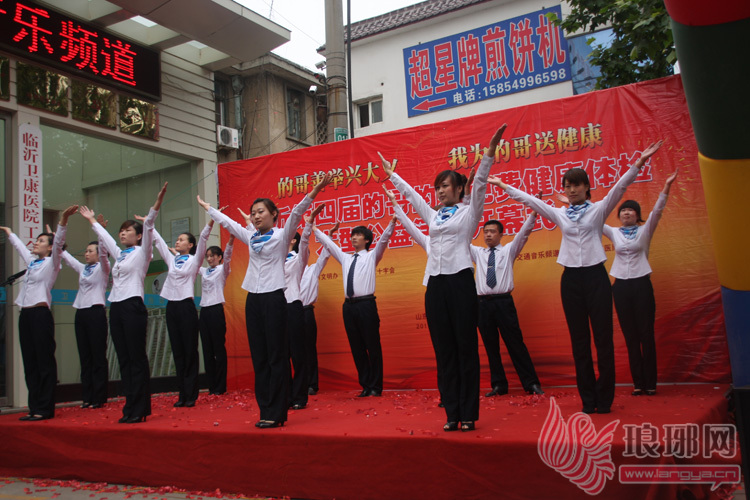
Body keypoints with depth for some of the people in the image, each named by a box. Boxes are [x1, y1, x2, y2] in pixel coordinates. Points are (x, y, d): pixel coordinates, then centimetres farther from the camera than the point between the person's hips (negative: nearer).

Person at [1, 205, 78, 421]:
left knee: (45, 362, -4)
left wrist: (63, 220, -30)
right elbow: (20, 247, 37)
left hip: (40, 314, -8)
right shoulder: (32, 262, 19)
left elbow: (58, 243, -16)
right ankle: (35, 407, 11)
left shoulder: (51, 262, 0)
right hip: (25, 314, 8)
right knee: (30, 363, 7)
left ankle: (45, 409, -2)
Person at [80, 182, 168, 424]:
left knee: (137, 359, -4)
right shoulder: (119, 254, 19)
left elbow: (148, 227, -13)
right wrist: (92, 220, 46)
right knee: (123, 359, 7)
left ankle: (139, 410, -1)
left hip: (133, 306, -7)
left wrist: (157, 203, -24)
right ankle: (130, 408, 11)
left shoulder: (142, 253, 1)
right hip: (116, 308, 7)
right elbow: (105, 236, 35)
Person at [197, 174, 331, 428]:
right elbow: (227, 222, 29)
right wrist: (208, 208, 37)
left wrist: (313, 193, -29)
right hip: (253, 299, 6)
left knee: (276, 357, -4)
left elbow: (296, 212, -15)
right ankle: (265, 411, 11)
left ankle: (276, 413, -1)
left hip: (274, 298, -6)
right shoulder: (250, 238, 16)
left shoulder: (282, 235, 0)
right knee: (259, 357, 6)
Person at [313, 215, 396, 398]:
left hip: (366, 304, -5)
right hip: (349, 305, 5)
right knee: (357, 348, 6)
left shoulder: (372, 256, 9)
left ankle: (376, 387, 5)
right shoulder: (345, 258, 21)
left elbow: (384, 239, -4)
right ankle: (365, 386, 13)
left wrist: (392, 222, -18)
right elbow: (328, 243, 25)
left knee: (373, 347, -1)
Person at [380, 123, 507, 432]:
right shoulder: (433, 216, 19)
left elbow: (479, 184, -7)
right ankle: (452, 413, 10)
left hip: (460, 282, -5)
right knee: (443, 351, 5)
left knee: (466, 348, -2)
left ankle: (469, 414, 3)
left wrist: (489, 154, -19)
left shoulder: (469, 212, 5)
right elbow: (410, 193, 30)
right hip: (435, 285, 5)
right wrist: (391, 175, 35)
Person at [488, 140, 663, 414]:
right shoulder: (559, 214, 11)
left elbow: (619, 187, -8)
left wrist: (639, 163, -21)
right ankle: (588, 399, 12)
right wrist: (503, 186, 15)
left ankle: (604, 399, 8)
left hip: (595, 276, -3)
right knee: (579, 340, 5)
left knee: (603, 337, -1)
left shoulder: (599, 209, 4)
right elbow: (529, 200, 15)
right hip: (571, 278, 3)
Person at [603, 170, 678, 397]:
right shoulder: (614, 233, 12)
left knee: (646, 334, -2)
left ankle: (650, 383, 4)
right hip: (621, 286, 2)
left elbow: (657, 210, -8)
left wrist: (666, 187, -21)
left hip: (641, 284, -2)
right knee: (630, 337, 4)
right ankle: (638, 382, 8)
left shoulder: (645, 231, 5)